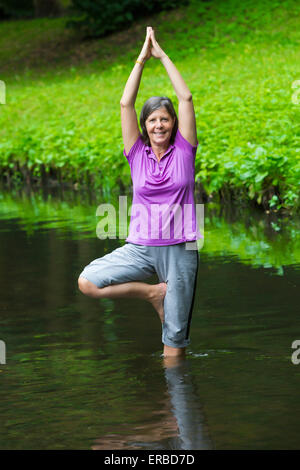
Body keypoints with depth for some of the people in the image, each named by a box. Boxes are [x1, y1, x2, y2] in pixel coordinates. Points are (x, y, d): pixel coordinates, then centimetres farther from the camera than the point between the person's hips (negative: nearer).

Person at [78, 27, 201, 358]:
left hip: (179, 249, -2)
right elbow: (126, 104, -1)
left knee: (175, 336, 0)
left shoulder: (184, 150, 3)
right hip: (140, 247, 2)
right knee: (87, 283, -18)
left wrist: (163, 56, 0)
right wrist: (141, 59, -2)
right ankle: (152, 293, 0)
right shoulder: (137, 153, 5)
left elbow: (186, 98, -2)